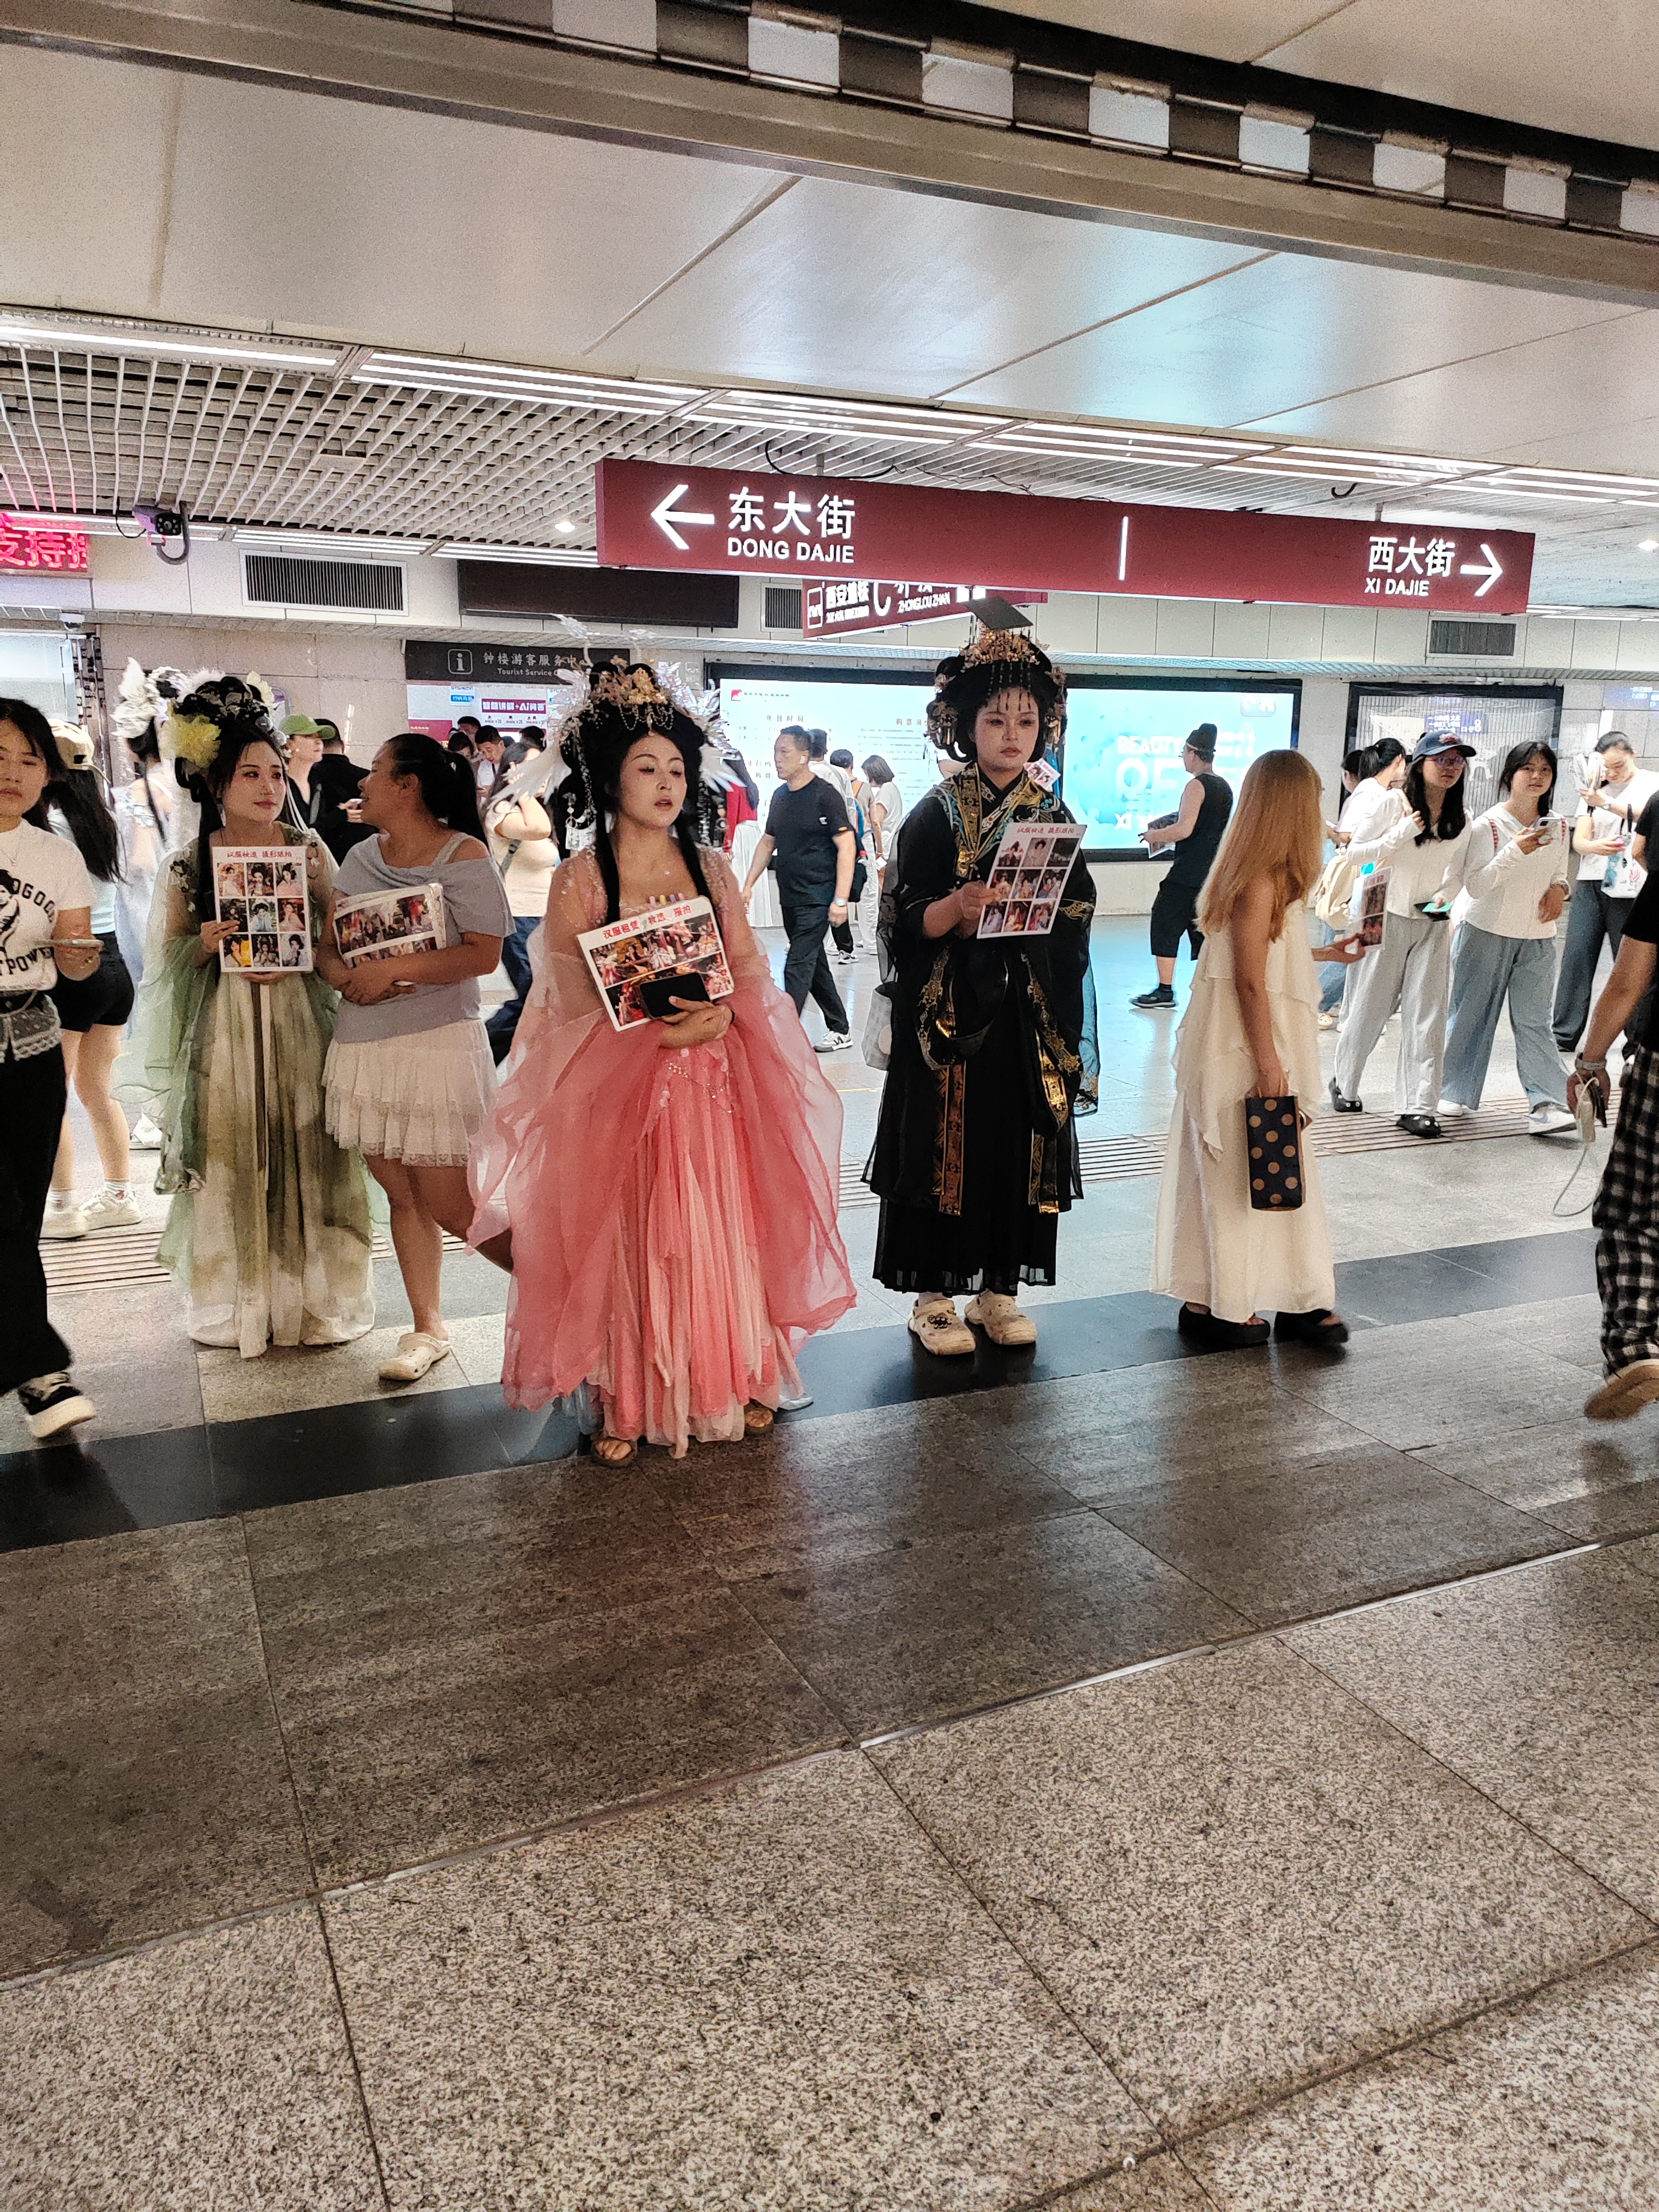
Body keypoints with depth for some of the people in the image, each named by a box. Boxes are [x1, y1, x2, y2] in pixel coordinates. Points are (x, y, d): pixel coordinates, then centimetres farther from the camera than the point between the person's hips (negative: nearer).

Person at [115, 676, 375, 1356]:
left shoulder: (309, 849, 3)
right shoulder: (190, 862, 2)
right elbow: (167, 955, 5)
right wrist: (205, 944, -14)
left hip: (298, 1020, 0)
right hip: (223, 1027, 0)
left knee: (305, 1155, 3)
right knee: (230, 1160, 4)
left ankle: (316, 1299, 17)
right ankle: (239, 1305, 19)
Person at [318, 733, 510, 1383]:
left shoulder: (464, 855, -7)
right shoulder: (361, 857, 13)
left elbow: (483, 953, -15)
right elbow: (327, 944, 11)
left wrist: (394, 969, -20)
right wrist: (345, 976, -11)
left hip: (439, 1043, -6)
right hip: (363, 1046, 6)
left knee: (450, 1206, -5)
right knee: (402, 1195, 11)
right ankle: (427, 1329, 24)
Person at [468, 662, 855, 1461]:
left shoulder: (711, 868, 7)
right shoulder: (577, 882, -4)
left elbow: (751, 969, 5)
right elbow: (570, 1005, -8)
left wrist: (722, 1012, -16)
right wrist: (659, 1031, -20)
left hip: (716, 1082, 3)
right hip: (615, 1091, -3)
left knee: (721, 1232, 8)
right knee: (624, 1242, 2)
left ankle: (733, 1380, 24)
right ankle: (626, 1404, 15)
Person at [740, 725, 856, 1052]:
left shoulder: (825, 795, -11)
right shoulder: (780, 796, 12)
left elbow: (846, 846, -14)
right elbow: (767, 843, 21)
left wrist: (840, 899, -20)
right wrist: (748, 885, 15)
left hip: (817, 899, -8)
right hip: (789, 898, 8)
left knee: (798, 967, -11)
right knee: (815, 965, 14)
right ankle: (840, 1030, 26)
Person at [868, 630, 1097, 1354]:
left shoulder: (1053, 816, 10)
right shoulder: (937, 814, -3)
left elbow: (1078, 915, 11)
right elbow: (905, 921, -9)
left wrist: (1036, 912, -8)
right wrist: (957, 907, -26)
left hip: (1029, 1019, 4)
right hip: (952, 1015, -4)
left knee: (1021, 1146, 7)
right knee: (946, 1145, 0)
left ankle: (998, 1289, 21)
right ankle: (934, 1296, 14)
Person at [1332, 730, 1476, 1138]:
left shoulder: (1460, 821, 6)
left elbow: (1458, 872, 13)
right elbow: (1356, 852, -10)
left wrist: (1446, 894, -8)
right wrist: (1402, 833, -21)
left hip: (1433, 924, 3)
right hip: (1387, 917, -3)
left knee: (1427, 1015, -4)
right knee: (1369, 1006, 7)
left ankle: (1418, 1107, -2)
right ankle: (1345, 1085, 28)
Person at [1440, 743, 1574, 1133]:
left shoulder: (1557, 828, 7)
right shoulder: (1489, 825, -9)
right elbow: (1475, 886, -14)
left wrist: (1559, 889, -3)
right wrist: (1516, 851, -25)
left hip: (1537, 938, 3)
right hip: (1487, 932, -3)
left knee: (1535, 1020, -3)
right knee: (1472, 1014, 5)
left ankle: (1548, 1104, -7)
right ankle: (1457, 1093, 18)